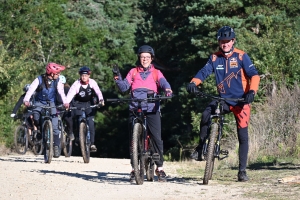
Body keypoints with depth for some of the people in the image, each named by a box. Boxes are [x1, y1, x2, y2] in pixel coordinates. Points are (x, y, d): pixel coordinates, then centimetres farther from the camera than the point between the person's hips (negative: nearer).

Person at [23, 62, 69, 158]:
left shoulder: (57, 82, -13)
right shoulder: (39, 80, -18)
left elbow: (61, 92, -26)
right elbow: (31, 90, -29)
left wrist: (65, 102, -46)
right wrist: (26, 100, -48)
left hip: (51, 103, 1)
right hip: (39, 102, -1)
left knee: (55, 127, -8)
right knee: (36, 118, -31)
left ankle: (56, 147, 0)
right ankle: (40, 131, 0)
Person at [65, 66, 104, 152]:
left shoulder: (92, 82, -17)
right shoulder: (76, 84, -22)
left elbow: (98, 91, -29)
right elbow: (70, 94, -34)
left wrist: (101, 100, -49)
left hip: (89, 104, 0)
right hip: (78, 104, 0)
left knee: (90, 121, -13)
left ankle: (92, 143, -9)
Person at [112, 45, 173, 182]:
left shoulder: (156, 73, 11)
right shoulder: (133, 72, 13)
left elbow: (163, 83, -7)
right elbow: (124, 87, 7)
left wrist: (167, 89, -29)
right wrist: (117, 78, -10)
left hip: (152, 109, -1)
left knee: (157, 138, -9)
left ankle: (160, 168, 1)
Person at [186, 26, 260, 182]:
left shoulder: (241, 56, -5)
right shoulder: (215, 58, 4)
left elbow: (254, 75, -10)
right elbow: (204, 72, -5)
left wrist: (252, 91, -27)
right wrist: (193, 83, -25)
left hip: (240, 100, -2)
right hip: (223, 99, 2)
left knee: (243, 136, -3)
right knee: (206, 115, -27)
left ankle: (242, 170, 7)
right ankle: (200, 150, -14)